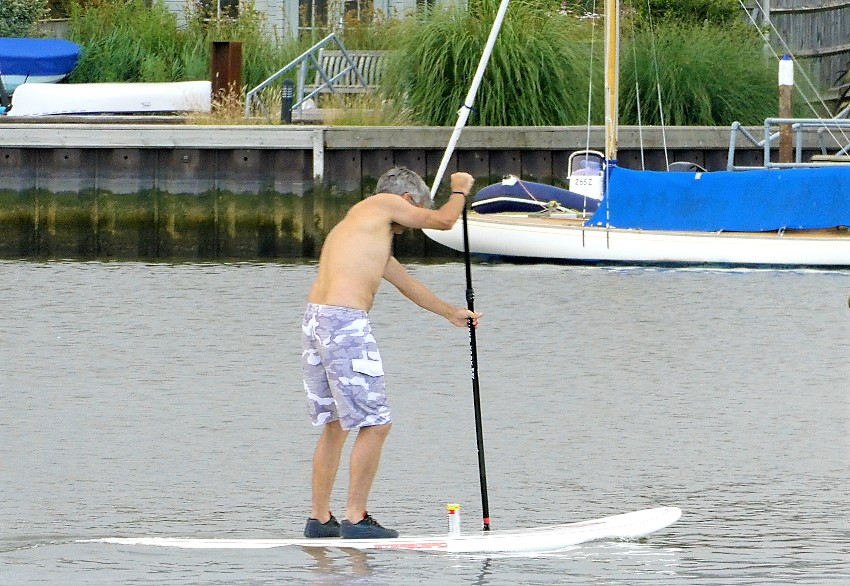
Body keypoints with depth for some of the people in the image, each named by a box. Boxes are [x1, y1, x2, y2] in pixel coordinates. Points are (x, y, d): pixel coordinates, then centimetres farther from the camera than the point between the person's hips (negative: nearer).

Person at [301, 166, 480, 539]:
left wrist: (451, 313, 51)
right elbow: (443, 221, 10)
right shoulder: (383, 204, 2)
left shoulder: (371, 234, 28)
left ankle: (319, 518, 20)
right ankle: (355, 519, -2)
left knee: (335, 424, 18)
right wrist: (459, 190, 32)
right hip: (346, 323, -9)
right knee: (375, 424, -3)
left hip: (315, 319, 9)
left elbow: (405, 282, 40)